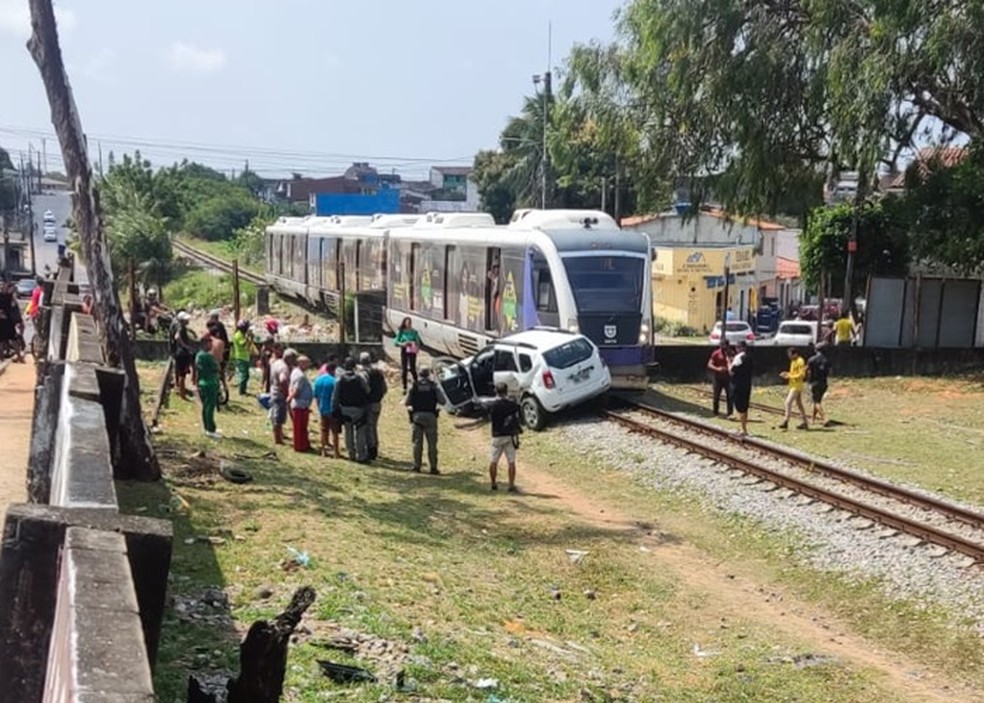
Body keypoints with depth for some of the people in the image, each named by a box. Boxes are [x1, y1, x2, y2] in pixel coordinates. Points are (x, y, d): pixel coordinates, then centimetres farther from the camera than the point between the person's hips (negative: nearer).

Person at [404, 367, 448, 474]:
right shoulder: (434, 386, -1)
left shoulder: (414, 386, 0)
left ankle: (417, 466, 9)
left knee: (417, 442, 9)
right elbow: (443, 401, -3)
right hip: (430, 416, -1)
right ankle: (433, 467, 2)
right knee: (432, 443, 4)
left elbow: (406, 402, 0)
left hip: (417, 416, 1)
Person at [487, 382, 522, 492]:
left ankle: (493, 484, 19)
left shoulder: (492, 405, -8)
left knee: (493, 461, 13)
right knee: (511, 462, 3)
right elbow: (516, 420, -2)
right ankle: (511, 486, 1)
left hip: (497, 436, 0)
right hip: (510, 435, 0)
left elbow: (490, 418, 5)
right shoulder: (512, 404, -6)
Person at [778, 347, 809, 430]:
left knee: (788, 402, -14)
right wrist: (787, 374, 6)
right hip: (793, 385, 10)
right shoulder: (793, 361, 14)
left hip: (797, 386, -10)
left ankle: (786, 421, -13)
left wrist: (790, 376, -20)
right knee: (799, 404, 13)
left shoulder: (800, 362, -15)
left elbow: (801, 374, -21)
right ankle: (804, 422, 18)